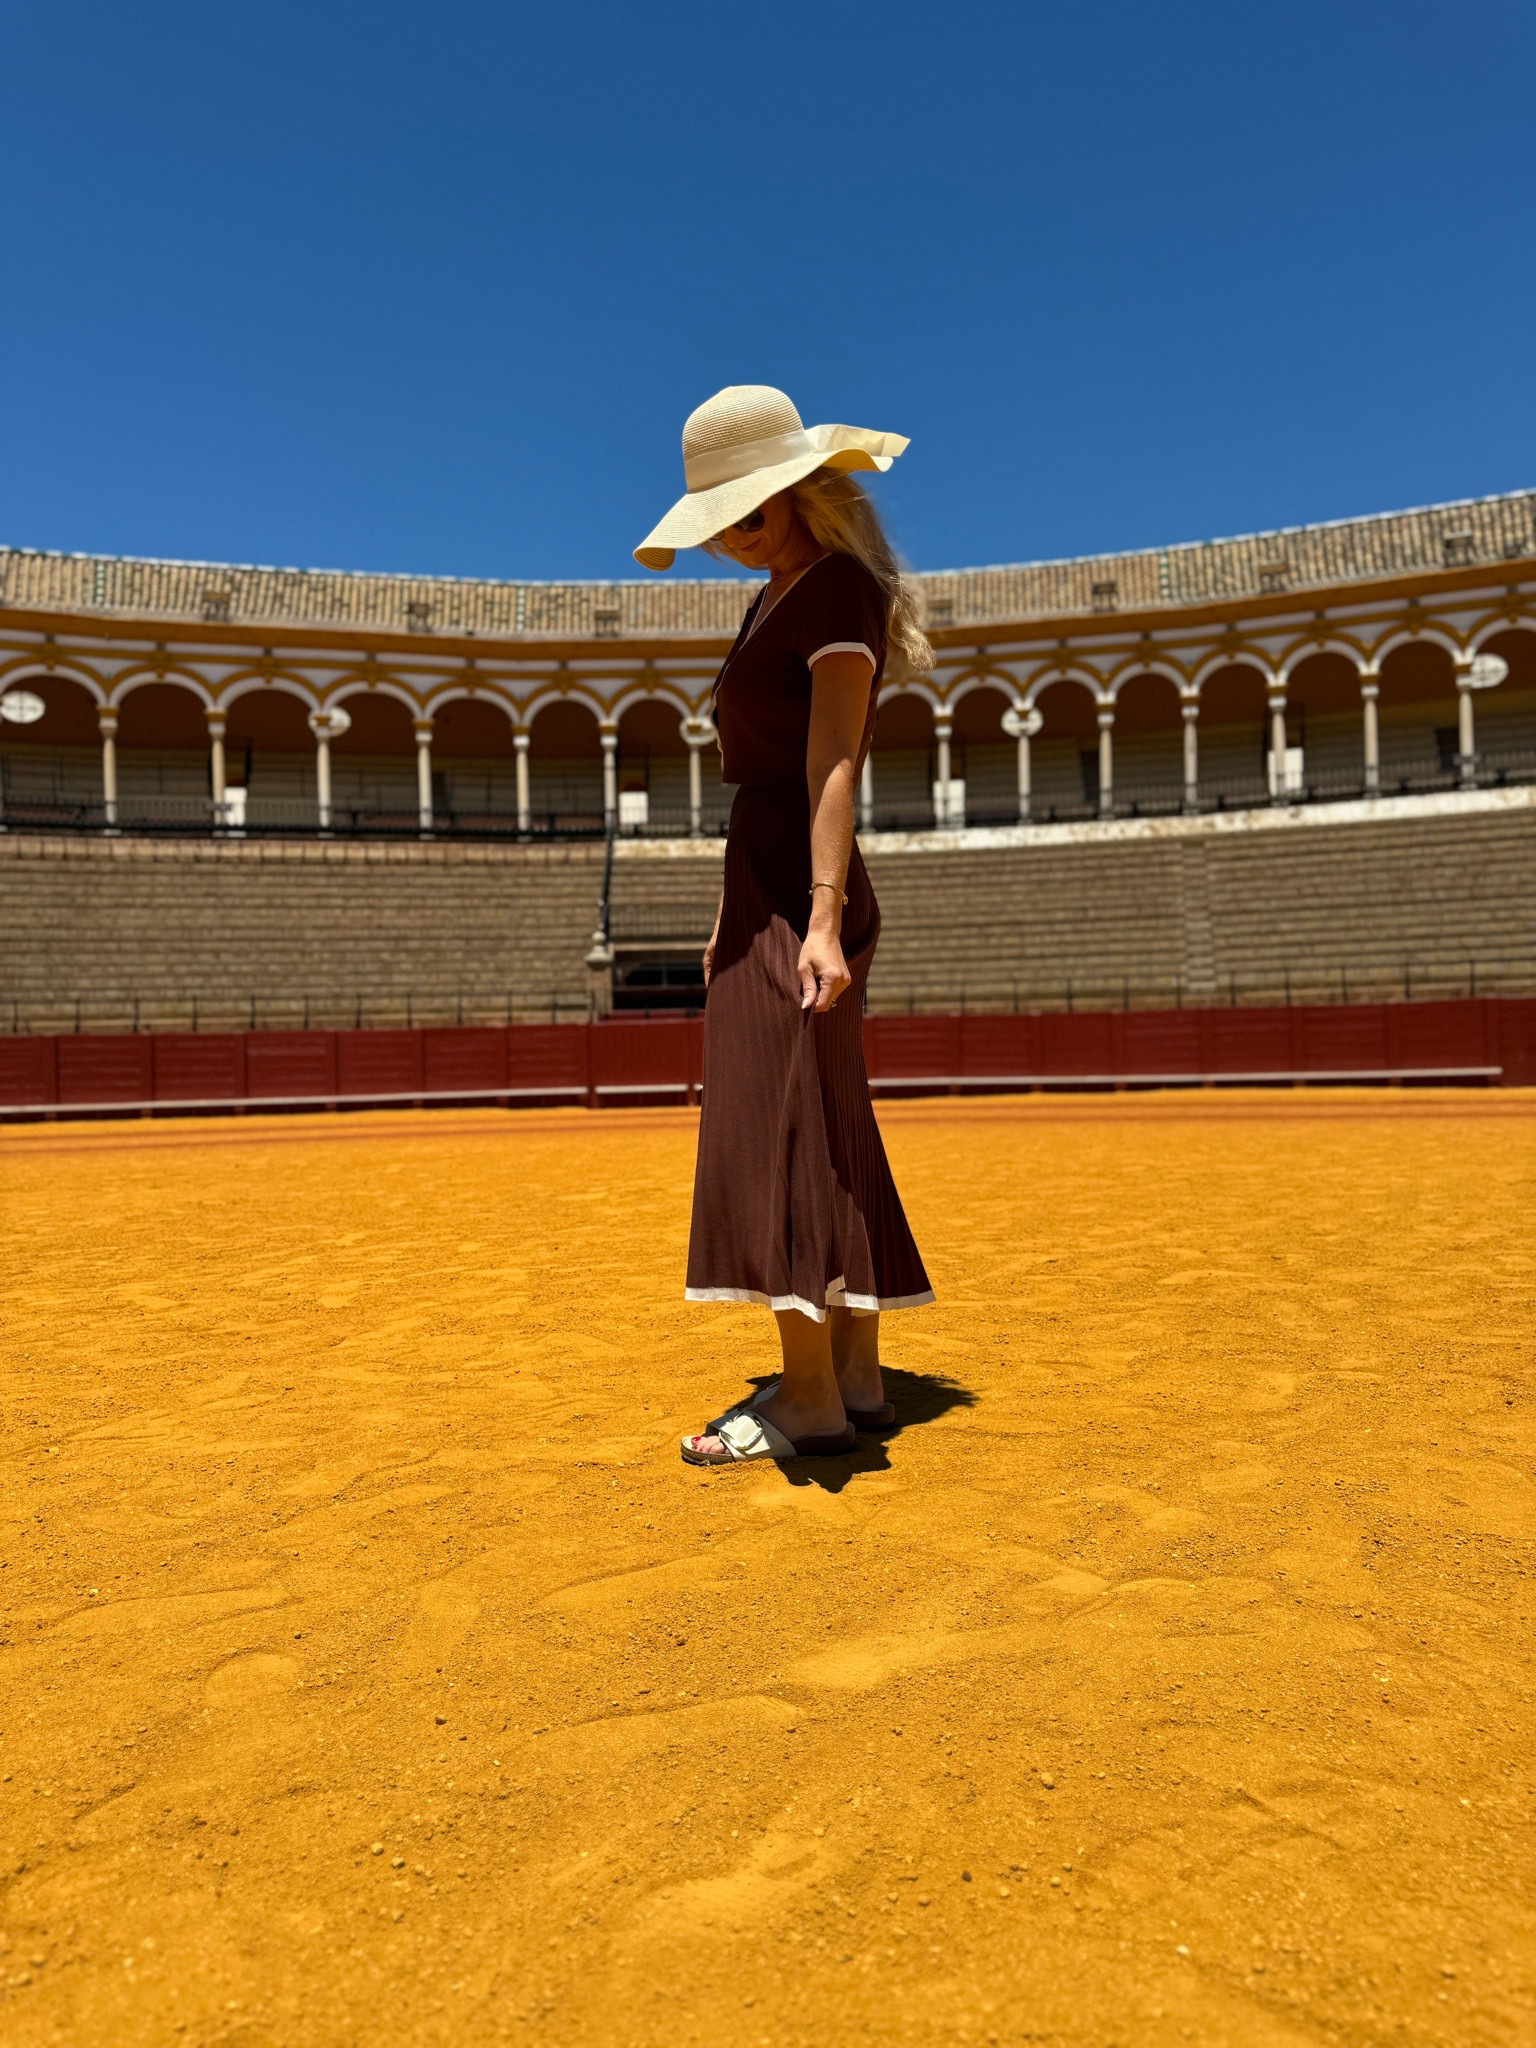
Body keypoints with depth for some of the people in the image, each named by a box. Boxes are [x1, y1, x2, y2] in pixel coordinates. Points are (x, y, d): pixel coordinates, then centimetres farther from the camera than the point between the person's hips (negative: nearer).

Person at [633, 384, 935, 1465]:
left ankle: (811, 1397, -5)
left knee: (782, 1128, -11)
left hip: (803, 900, -10)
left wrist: (823, 916, -30)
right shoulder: (774, 600, 20)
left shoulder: (838, 589, -8)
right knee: (828, 1135, 9)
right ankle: (856, 1376, 17)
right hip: (763, 889, 10)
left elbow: (832, 766, -21)